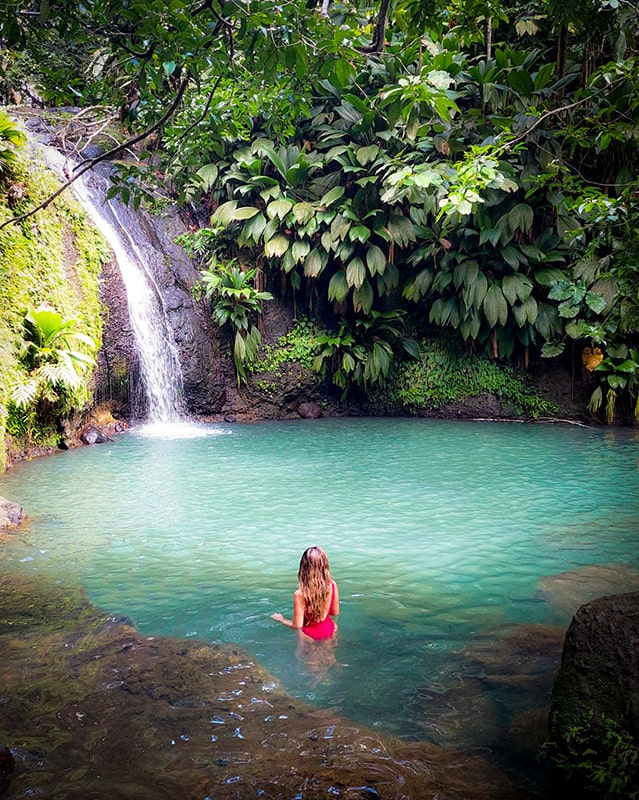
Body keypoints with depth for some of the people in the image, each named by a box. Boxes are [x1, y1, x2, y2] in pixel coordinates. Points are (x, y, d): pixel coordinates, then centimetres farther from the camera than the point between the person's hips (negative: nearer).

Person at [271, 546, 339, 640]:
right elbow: (335, 612, -2)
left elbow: (297, 626, -20)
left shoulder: (300, 594, -28)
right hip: (329, 630, 3)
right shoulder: (332, 585, -16)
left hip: (310, 634, -3)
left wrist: (281, 619, -1)